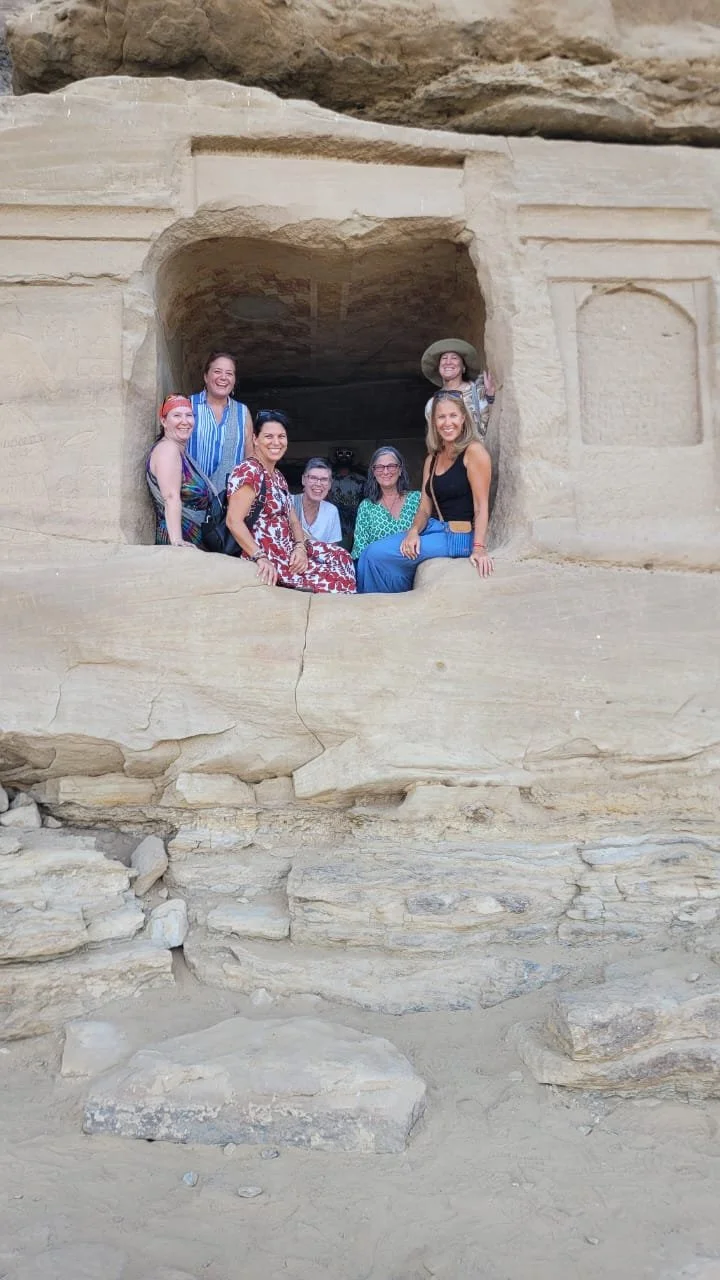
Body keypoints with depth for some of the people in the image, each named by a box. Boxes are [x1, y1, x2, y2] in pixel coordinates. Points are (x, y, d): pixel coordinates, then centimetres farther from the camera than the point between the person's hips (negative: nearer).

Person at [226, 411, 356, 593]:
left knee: (340, 556, 12)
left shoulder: (278, 476, 17)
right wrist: (261, 558, -30)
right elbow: (234, 521, -23)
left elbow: (293, 520, 13)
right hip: (268, 558, -10)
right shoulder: (249, 471, -14)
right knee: (336, 580, -11)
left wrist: (300, 547, -7)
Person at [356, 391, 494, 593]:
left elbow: (481, 506, -15)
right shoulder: (432, 459, 15)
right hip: (432, 530, 7)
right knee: (371, 554, -11)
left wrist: (479, 547, -26)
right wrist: (414, 531, -12)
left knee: (376, 555, -14)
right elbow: (425, 508, 9)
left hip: (457, 537, -7)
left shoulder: (474, 451, -8)